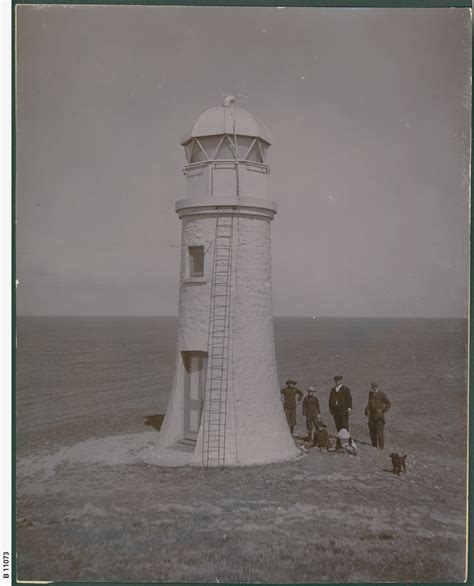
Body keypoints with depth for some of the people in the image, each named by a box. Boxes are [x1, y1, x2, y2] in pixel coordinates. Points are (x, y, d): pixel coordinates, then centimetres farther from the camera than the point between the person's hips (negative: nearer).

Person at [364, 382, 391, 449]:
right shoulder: (370, 393, 10)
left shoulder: (382, 395, -8)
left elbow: (388, 403, -2)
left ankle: (380, 448, -1)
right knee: (372, 432, 10)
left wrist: (383, 410, -8)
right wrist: (367, 411, 10)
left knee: (379, 433, -7)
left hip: (379, 416, -6)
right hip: (371, 416, 6)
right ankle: (374, 447, 20)